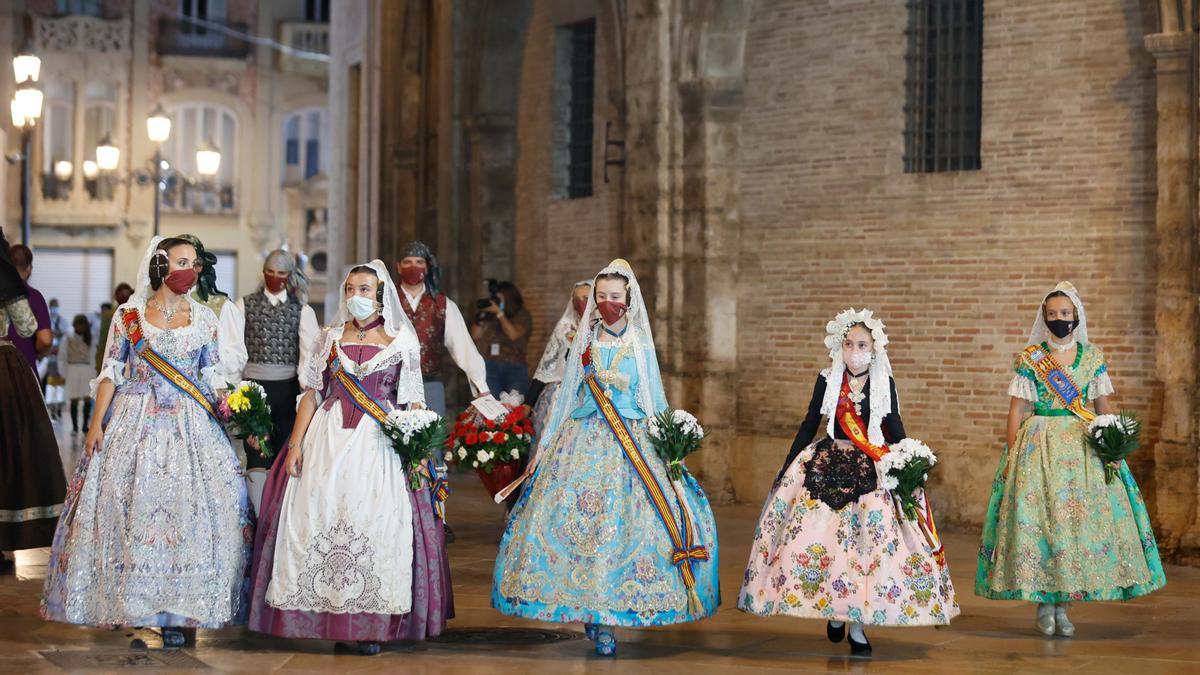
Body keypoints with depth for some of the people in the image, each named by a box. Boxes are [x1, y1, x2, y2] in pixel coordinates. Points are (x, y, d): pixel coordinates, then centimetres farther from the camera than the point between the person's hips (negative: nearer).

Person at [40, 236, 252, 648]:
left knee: (188, 506, -7)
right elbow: (111, 372, 3)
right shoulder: (130, 315, 3)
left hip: (190, 425, 1)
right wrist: (96, 424, -5)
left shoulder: (204, 318, 7)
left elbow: (212, 376, 10)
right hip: (136, 423, -1)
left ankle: (176, 615, -2)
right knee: (130, 507, -4)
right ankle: (132, 610, 6)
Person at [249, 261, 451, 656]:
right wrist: (296, 444, 0)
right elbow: (311, 395, 9)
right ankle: (322, 617, 7)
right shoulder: (330, 338, 11)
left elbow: (413, 401, 4)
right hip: (328, 441, 2)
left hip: (380, 445, -2)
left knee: (376, 524, -6)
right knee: (318, 517, -2)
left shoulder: (402, 341, 5)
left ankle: (371, 623, 1)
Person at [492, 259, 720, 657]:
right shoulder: (585, 342, 9)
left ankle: (605, 620, -6)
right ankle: (594, 612, 1)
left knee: (622, 519, -10)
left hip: (632, 444, -2)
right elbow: (567, 394, 13)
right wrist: (546, 447, 11)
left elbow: (654, 399, 7)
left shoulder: (640, 345, 6)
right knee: (572, 515, -8)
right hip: (582, 442, 2)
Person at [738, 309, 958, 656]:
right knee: (822, 536, -5)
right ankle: (833, 610, 16)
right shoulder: (827, 381, 2)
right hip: (827, 465, 1)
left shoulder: (885, 384, 0)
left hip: (874, 471, -1)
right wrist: (785, 471, 7)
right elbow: (808, 427, 8)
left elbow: (896, 431, 5)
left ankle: (857, 626, 1)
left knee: (868, 535, -6)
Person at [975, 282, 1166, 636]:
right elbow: (1018, 409, 0)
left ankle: (1062, 605, 7)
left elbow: (1104, 406, 10)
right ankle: (1043, 604, 4)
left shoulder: (1092, 357, 9)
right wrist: (1012, 454, -7)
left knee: (1079, 517, -2)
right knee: (1038, 517, -6)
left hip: (1084, 446, 2)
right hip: (1039, 446, -2)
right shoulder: (1030, 358, 2)